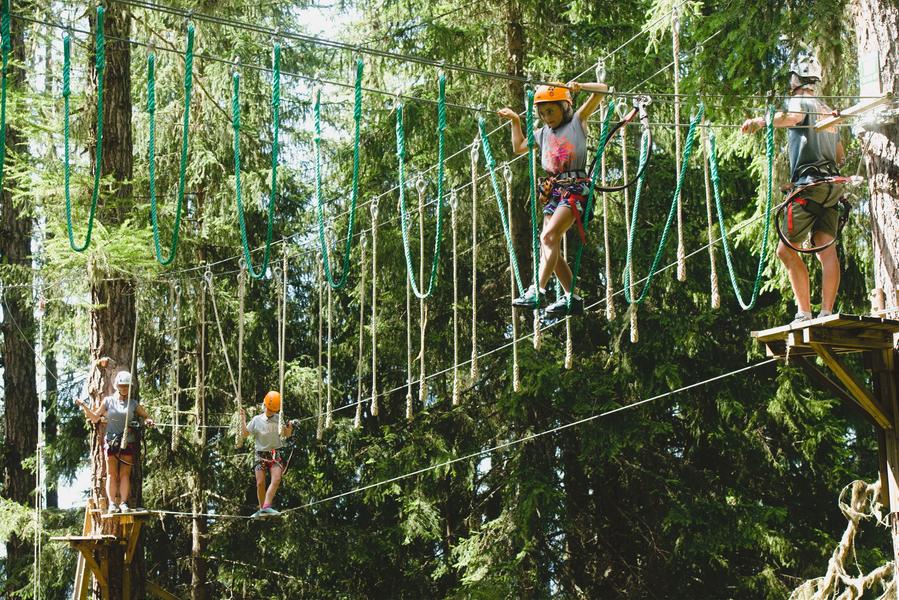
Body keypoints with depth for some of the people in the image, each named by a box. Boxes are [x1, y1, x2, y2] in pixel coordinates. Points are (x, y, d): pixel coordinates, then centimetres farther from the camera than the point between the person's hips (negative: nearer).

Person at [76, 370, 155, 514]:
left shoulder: (133, 403, 9)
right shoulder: (108, 401, 7)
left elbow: (146, 416, 17)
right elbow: (95, 418, 9)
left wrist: (148, 421, -6)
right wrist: (84, 406, -3)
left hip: (128, 442, 1)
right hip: (111, 441, -1)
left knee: (125, 474, -1)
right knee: (112, 474, -2)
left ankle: (123, 503, -2)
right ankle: (112, 503, -3)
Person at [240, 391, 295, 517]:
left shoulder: (279, 419, 4)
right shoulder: (256, 420, 1)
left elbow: (286, 435, 13)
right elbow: (245, 433, 3)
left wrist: (289, 428, -8)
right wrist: (243, 419, -7)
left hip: (276, 454, 0)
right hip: (261, 454, 0)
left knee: (276, 479, -21)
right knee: (260, 483, -7)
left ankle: (266, 506, -26)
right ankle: (262, 508, 9)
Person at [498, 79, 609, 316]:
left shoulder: (577, 121, 5)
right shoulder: (543, 133, 21)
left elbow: (602, 89, -3)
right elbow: (518, 147, 36)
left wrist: (579, 86, -19)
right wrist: (515, 121, 30)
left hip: (575, 188, -7)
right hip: (553, 190, 8)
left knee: (549, 236, -23)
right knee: (550, 246, 0)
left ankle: (537, 292, -31)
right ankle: (573, 298, 7)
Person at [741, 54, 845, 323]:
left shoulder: (800, 101, 1)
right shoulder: (827, 110, 26)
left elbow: (792, 117, -26)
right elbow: (841, 156, 30)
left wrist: (760, 121, -40)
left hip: (809, 184, -8)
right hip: (832, 186, 8)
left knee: (787, 249, -4)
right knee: (827, 249, -1)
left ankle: (804, 312, -11)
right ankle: (827, 312, -9)